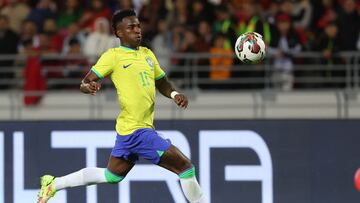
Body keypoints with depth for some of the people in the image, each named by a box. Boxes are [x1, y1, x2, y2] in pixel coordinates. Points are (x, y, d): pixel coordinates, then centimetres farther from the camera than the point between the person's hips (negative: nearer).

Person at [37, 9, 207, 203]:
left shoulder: (147, 54, 14)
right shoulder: (113, 56, -7)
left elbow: (162, 83, 24)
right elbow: (84, 83, -8)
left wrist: (174, 94, 3)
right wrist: (89, 86, -32)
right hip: (136, 129, -8)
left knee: (111, 176, 22)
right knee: (185, 167, -10)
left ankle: (53, 184, 31)